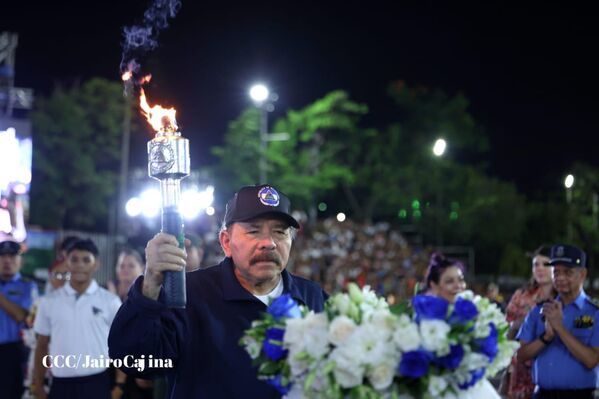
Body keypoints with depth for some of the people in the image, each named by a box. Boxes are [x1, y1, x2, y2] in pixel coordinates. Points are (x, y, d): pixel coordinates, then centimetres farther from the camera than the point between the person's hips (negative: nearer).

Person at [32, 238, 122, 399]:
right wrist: (38, 385, 7)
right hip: (60, 384, 2)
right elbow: (42, 346, 11)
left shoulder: (110, 301, 1)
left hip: (96, 383, -2)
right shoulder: (49, 302, 6)